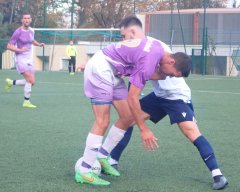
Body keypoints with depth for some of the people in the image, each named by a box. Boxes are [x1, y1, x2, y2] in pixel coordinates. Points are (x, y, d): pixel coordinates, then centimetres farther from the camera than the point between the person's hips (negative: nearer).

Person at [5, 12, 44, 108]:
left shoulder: (31, 31, 8)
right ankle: (26, 102, -6)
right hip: (21, 59, -7)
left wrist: (39, 44, 8)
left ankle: (11, 82, 24)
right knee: (30, 80, -18)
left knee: (31, 82, 5)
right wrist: (20, 50, -26)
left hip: (29, 60, 7)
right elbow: (9, 46, -12)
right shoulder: (18, 32, -12)